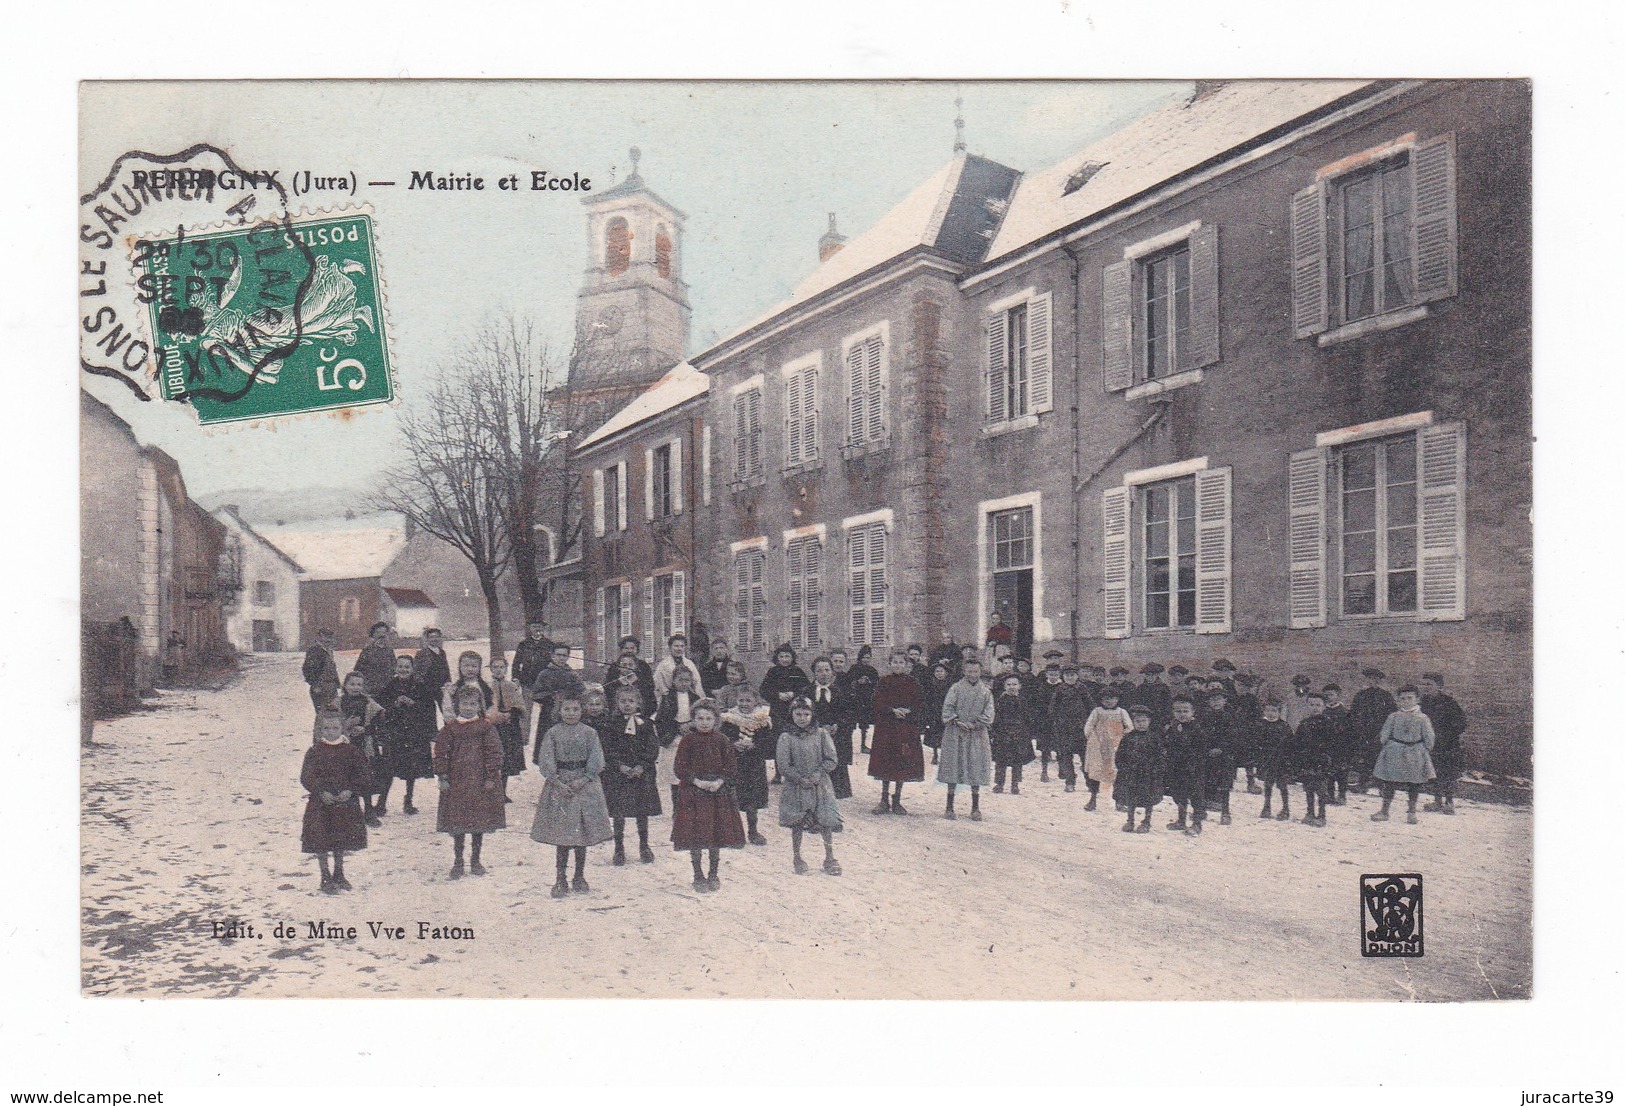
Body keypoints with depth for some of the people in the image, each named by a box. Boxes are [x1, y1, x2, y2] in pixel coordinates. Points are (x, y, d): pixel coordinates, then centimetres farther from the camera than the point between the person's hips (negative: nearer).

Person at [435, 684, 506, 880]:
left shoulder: (486, 726, 1)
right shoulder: (450, 727, 4)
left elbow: (494, 751, -1)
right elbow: (440, 752, 5)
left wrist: (491, 777, -7)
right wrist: (442, 776, -2)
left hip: (481, 781, 0)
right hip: (456, 781, 0)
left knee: (480, 822, 6)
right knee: (457, 823, 3)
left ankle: (475, 860, 21)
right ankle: (457, 862, 14)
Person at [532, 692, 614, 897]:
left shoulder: (589, 733, 1)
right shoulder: (553, 733, 0)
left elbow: (596, 762, -2)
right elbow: (545, 761, -4)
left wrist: (582, 781, -14)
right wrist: (558, 783, -14)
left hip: (585, 785, 1)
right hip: (558, 786, -1)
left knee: (583, 834, 6)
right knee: (561, 835, 0)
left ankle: (580, 877, 19)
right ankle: (560, 879, 7)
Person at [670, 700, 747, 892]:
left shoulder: (721, 740, 3)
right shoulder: (688, 740, -3)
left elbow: (732, 766, 2)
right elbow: (679, 767, -5)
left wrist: (720, 781, -14)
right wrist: (697, 782, -16)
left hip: (718, 792, 2)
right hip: (692, 793, -2)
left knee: (718, 836, 7)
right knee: (695, 836, 0)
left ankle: (713, 874, 21)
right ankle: (698, 875, 14)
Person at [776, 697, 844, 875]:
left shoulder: (821, 734, 1)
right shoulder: (786, 738, -4)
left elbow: (832, 760, -1)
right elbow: (783, 765, -8)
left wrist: (816, 775, -13)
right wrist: (801, 779, -14)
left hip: (820, 785, 1)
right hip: (795, 787, -1)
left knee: (826, 822, -1)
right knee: (797, 824, 7)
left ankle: (830, 858, 13)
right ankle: (796, 858, 22)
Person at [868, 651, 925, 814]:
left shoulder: (912, 682, 4)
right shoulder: (883, 682, 2)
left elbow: (920, 704, 2)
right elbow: (878, 704, -3)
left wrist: (908, 711, -15)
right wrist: (892, 711, -18)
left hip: (907, 728, 0)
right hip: (886, 727, 0)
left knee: (903, 764, 1)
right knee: (885, 762, 1)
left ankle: (897, 800, 11)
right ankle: (884, 799, 10)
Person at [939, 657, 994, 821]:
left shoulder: (986, 692, 8)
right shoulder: (956, 688, 3)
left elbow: (988, 715, 1)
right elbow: (947, 709, -3)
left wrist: (974, 724, -12)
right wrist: (957, 722, -16)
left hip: (977, 735, 2)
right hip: (955, 734, -1)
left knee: (976, 770, 1)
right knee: (953, 769, 0)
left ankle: (975, 808, 8)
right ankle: (950, 807, 6)